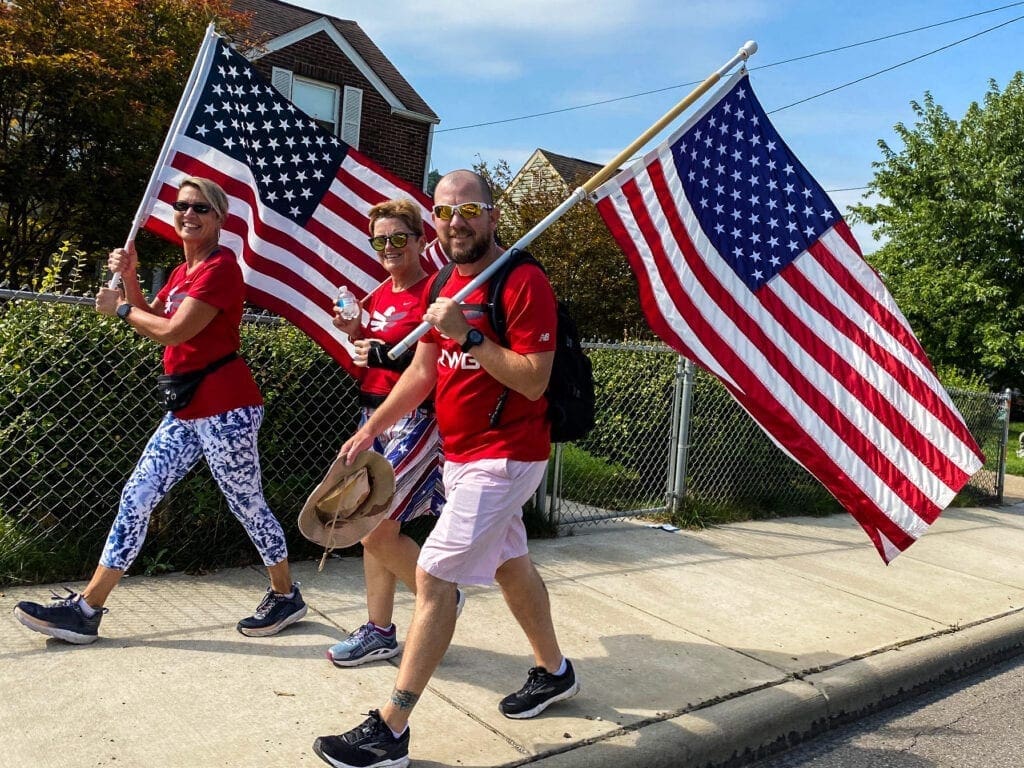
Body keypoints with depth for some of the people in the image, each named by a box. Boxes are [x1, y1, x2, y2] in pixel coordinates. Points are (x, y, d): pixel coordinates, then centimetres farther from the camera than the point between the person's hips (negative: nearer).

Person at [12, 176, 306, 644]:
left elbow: (171, 332, -19)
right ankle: (85, 610, 16)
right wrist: (129, 279, 6)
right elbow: (153, 324, 18)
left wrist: (119, 307, -3)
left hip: (226, 409, -9)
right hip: (187, 411, 9)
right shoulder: (183, 271, 18)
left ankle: (286, 596, 24)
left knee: (247, 505, 3)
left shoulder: (221, 267, -12)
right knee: (136, 498, 8)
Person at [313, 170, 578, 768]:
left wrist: (467, 334, -27)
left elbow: (534, 381, -22)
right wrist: (370, 430, 7)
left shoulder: (524, 281, -17)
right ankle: (554, 671, 41)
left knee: (433, 577, -9)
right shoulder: (444, 286, 9)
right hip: (460, 454, 9)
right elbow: (423, 372, 12)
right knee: (509, 562, 20)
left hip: (504, 457, -9)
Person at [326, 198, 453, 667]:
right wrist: (355, 334, 2)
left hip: (416, 420, -8)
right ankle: (379, 632, 24)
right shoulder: (380, 294, 13)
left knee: (376, 529, -8)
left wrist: (387, 353, -25)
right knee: (374, 528, 11)